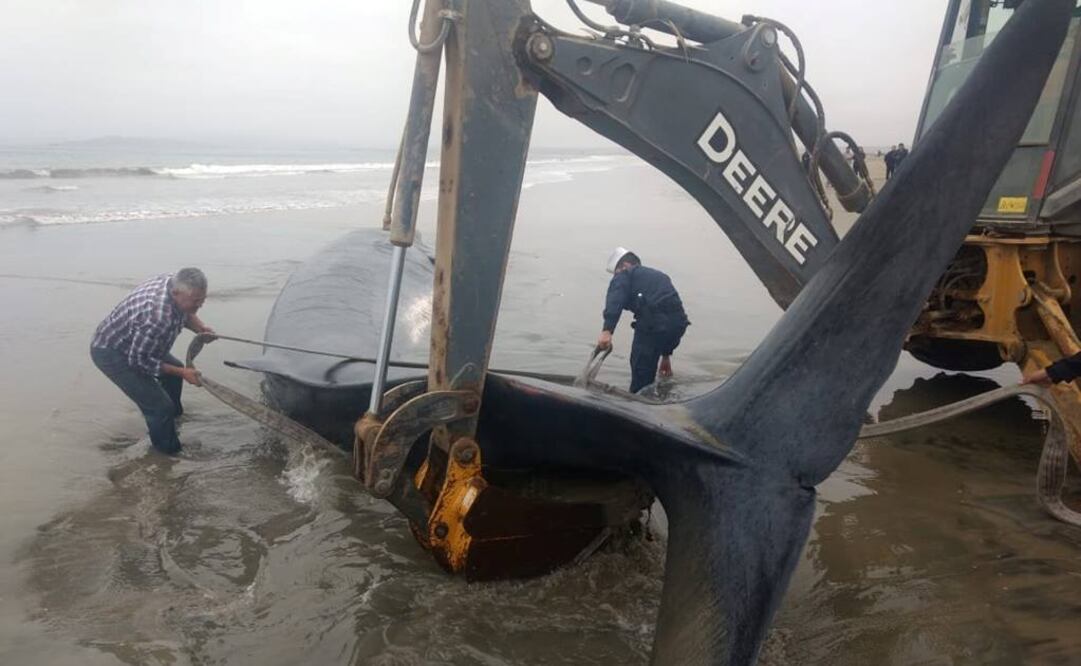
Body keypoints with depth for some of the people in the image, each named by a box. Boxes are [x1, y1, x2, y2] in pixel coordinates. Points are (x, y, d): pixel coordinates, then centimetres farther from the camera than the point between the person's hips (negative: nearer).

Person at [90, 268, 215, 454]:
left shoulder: (172, 282, -15)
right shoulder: (158, 317, -41)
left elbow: (184, 313, 9)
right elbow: (139, 360, -28)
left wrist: (199, 327, -10)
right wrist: (181, 373, -23)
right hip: (110, 352, -9)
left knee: (174, 370, 24)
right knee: (159, 405, -11)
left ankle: (173, 414, 49)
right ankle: (170, 451, 12)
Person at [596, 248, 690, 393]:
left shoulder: (625, 275, 13)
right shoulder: (659, 276, 35)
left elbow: (615, 300, -9)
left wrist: (607, 330, -23)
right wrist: (666, 355, 42)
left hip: (653, 322, -7)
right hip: (679, 322, 7)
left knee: (640, 369, 4)